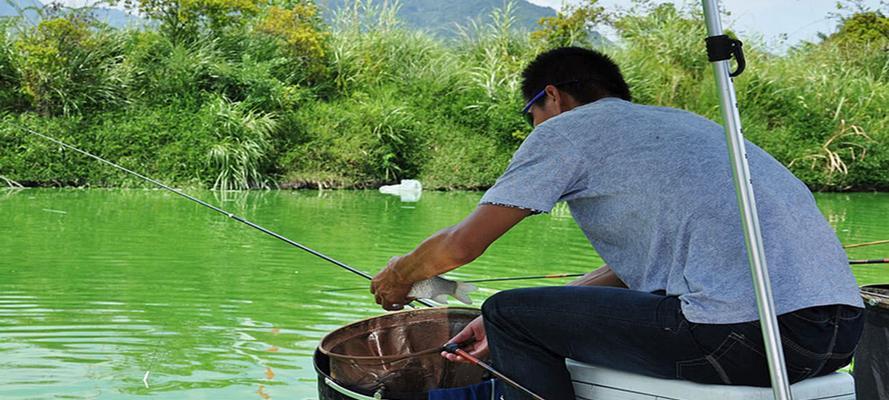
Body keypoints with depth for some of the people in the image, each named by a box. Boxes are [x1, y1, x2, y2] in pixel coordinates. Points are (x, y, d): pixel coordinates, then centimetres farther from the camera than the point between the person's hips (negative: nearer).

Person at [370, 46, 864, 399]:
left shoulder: (566, 128, 5)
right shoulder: (671, 120, 28)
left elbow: (462, 245, 3)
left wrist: (399, 275, 25)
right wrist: (515, 324, 32)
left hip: (749, 335, -9)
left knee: (510, 314, 2)